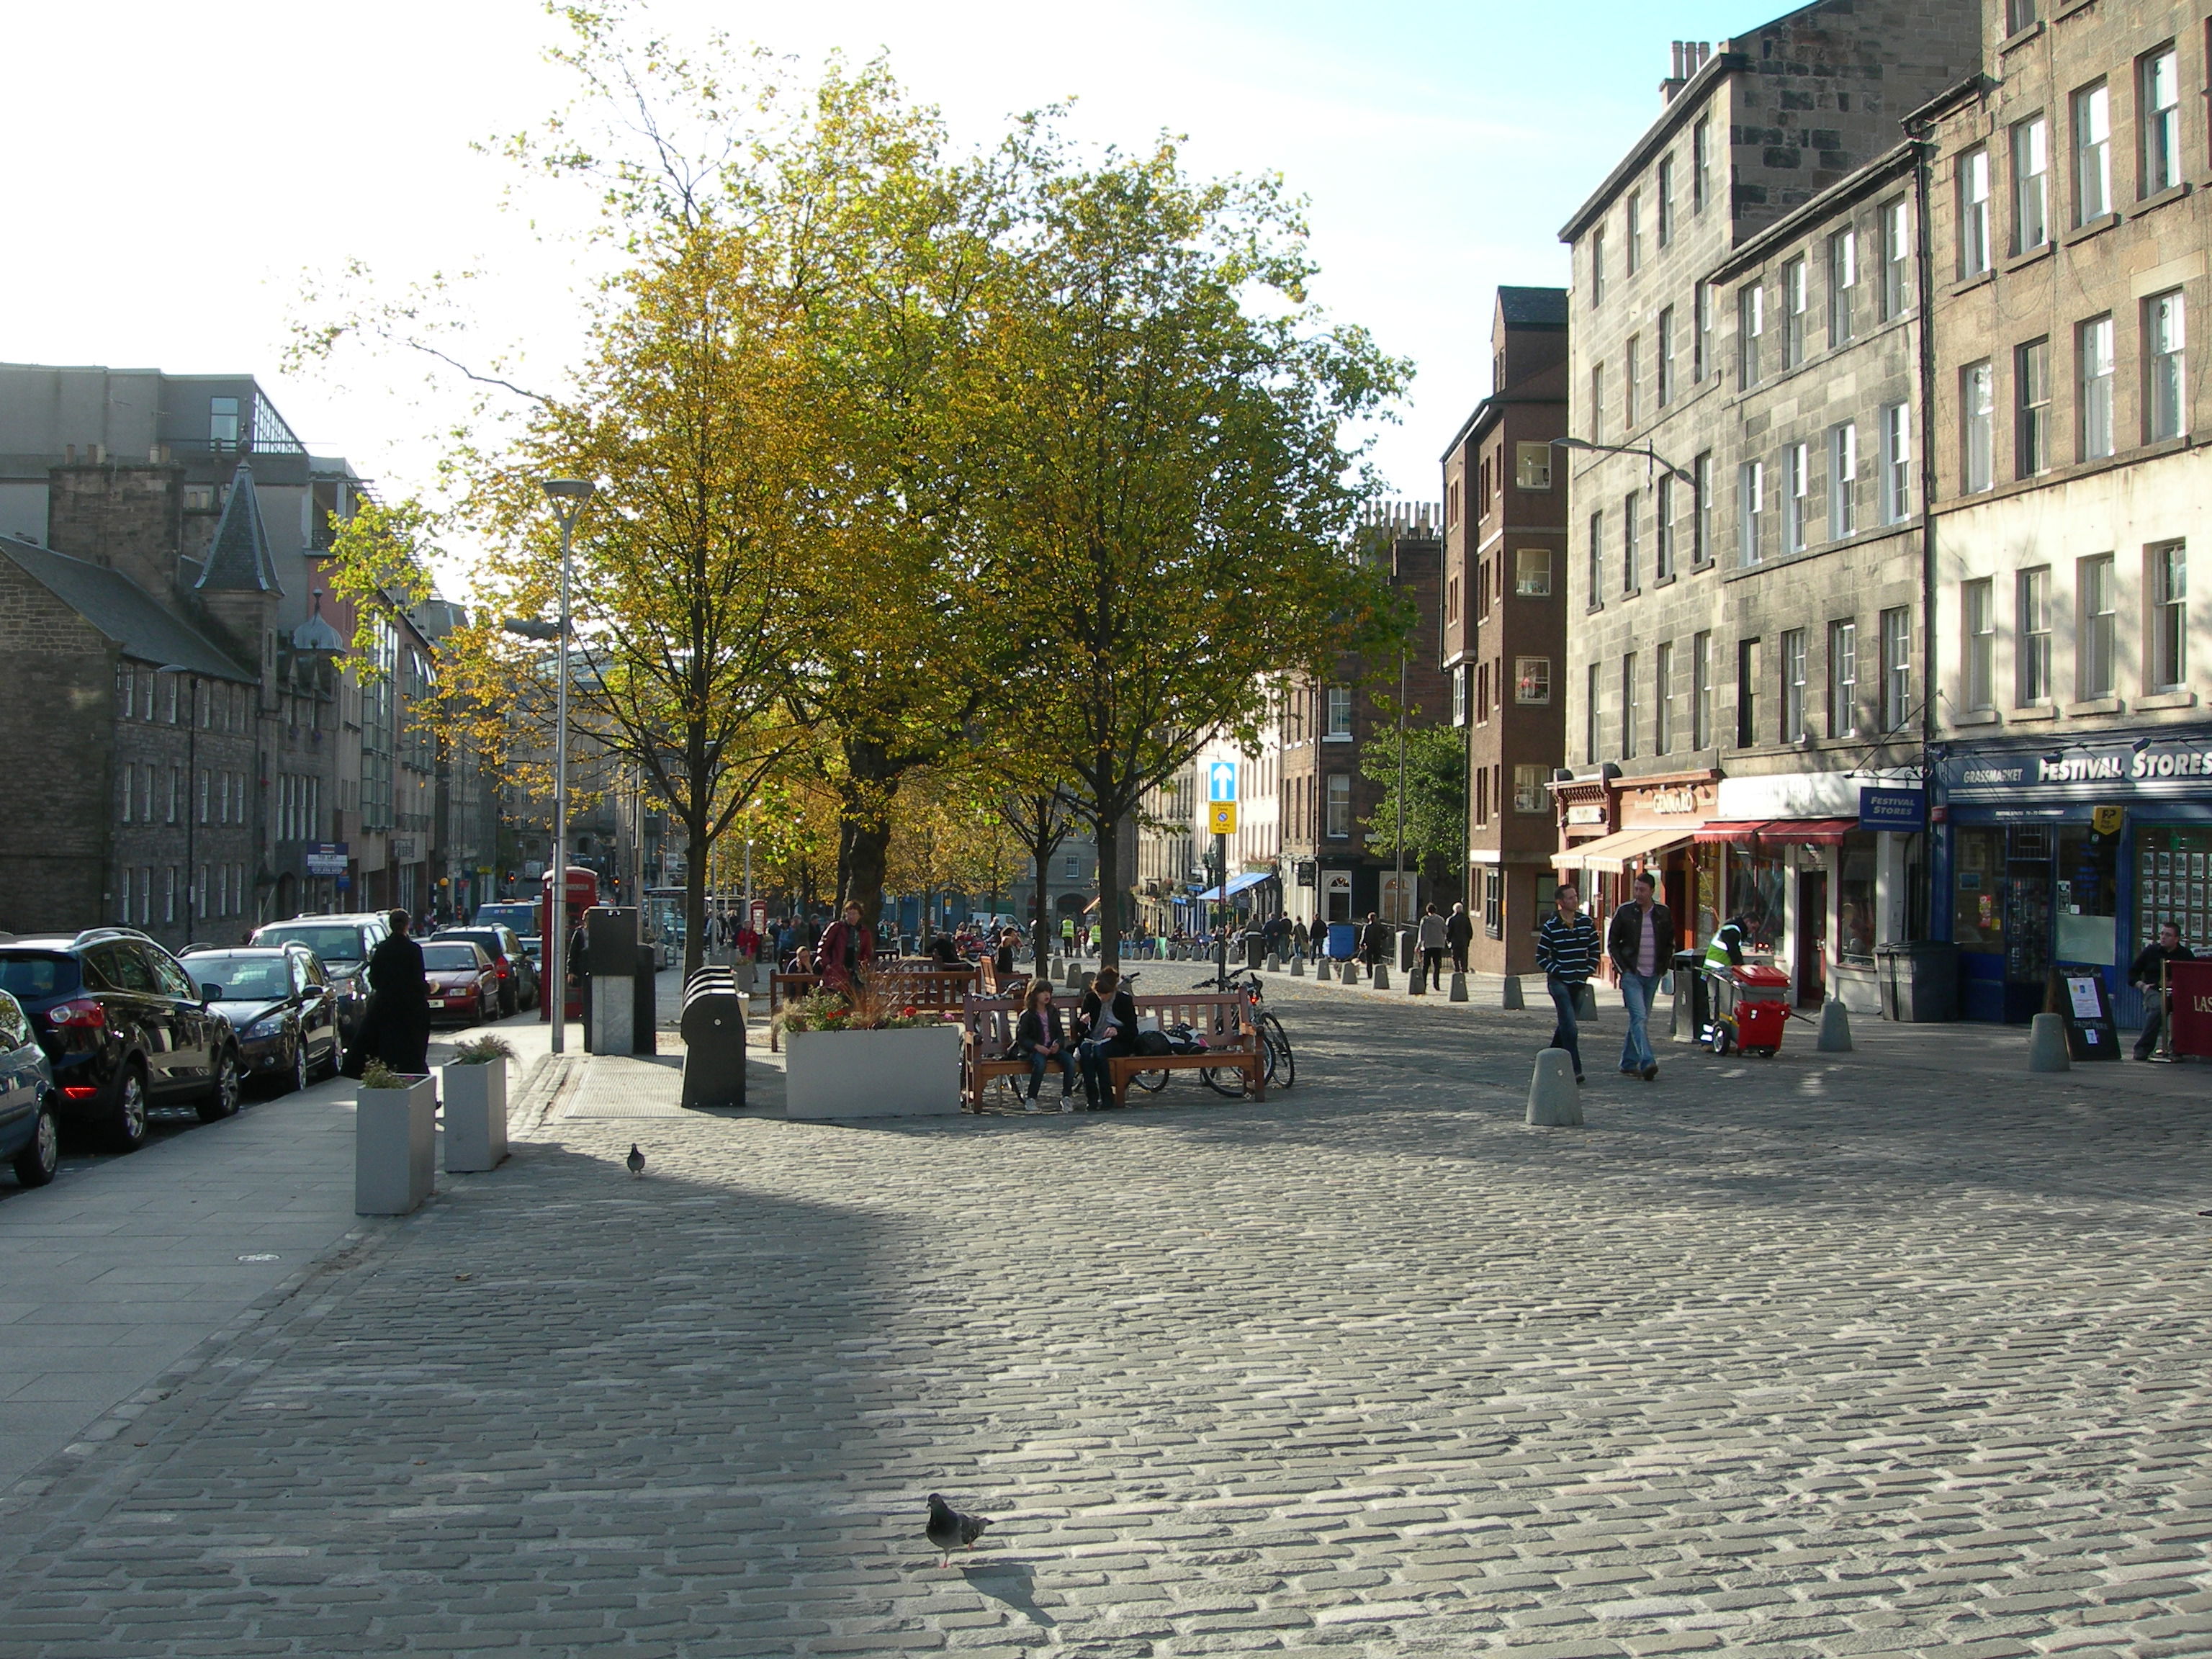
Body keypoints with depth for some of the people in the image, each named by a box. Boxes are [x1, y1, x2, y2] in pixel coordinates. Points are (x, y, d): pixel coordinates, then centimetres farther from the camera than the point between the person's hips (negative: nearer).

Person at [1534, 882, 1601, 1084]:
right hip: (1559, 982, -4)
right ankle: (1574, 1069, -14)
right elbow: (1541, 957, -3)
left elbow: (1595, 951, 13)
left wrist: (1587, 972, 2)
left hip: (1578, 983, 4)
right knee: (1570, 1027, -13)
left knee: (1566, 1024, 15)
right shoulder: (1551, 926, -6)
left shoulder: (1587, 923, 4)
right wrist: (1558, 973, -10)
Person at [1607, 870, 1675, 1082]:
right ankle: (1647, 1063, -26)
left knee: (1640, 1020, 9)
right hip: (1631, 975, -4)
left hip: (1652, 976, 4)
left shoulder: (1663, 914, 6)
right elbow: (1612, 943, 4)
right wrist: (1622, 968, -6)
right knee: (1639, 1018, -16)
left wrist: (1663, 967, 5)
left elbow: (1670, 944, 16)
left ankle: (1628, 1063, 18)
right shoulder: (1624, 912, -1)